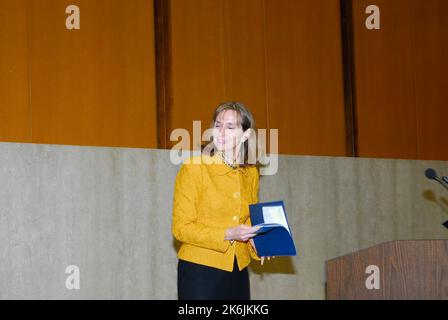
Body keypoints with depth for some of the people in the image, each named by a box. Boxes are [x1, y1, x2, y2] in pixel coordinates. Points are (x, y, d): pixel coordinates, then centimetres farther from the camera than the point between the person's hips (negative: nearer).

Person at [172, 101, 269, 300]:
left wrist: (255, 241, 0)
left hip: (238, 270, 5)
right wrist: (227, 235, -20)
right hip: (199, 270, -5)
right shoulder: (194, 168, -9)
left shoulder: (251, 173, 8)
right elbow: (181, 227, -11)